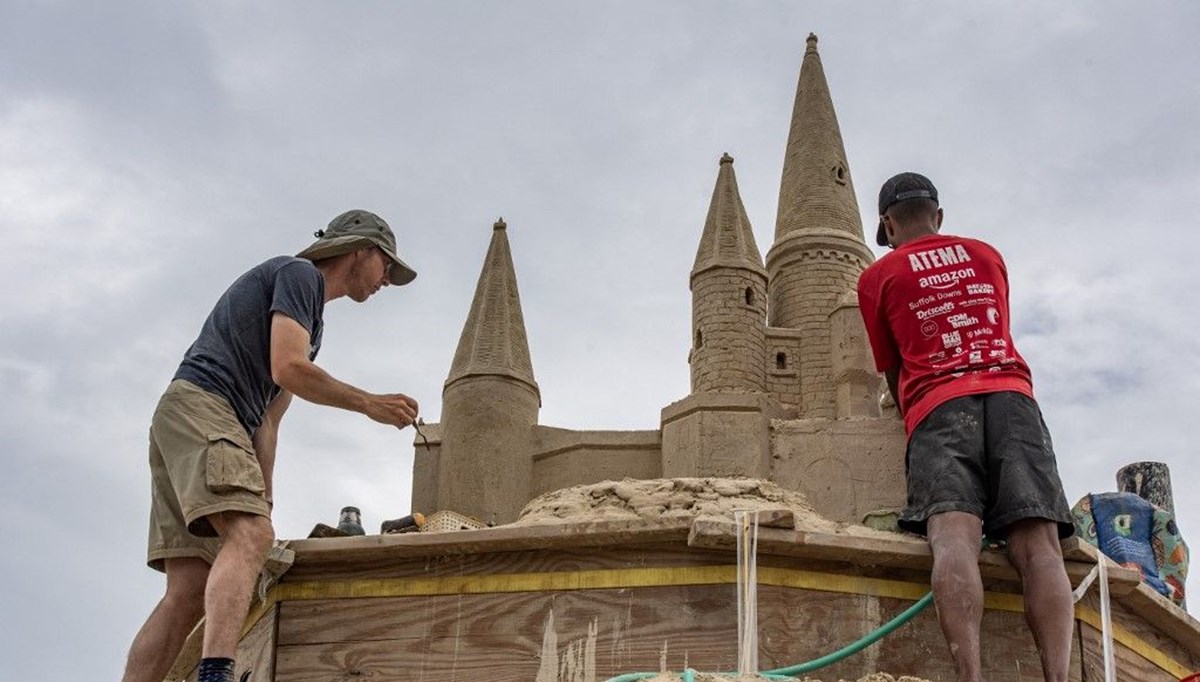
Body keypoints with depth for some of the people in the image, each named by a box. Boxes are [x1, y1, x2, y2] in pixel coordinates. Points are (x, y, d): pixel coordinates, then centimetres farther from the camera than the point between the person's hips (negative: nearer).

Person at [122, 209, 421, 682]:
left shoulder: (311, 323, 31)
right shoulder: (300, 273, 3)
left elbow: (267, 423, 22)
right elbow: (287, 369, -11)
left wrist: (262, 499, 11)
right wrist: (369, 404, -1)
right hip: (199, 402, -10)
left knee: (188, 594, -3)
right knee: (251, 535, -29)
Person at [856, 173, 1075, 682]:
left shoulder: (878, 276, 18)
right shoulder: (987, 256, 28)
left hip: (938, 406, -2)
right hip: (1011, 396, 2)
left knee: (954, 538, -23)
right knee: (1037, 544, -13)